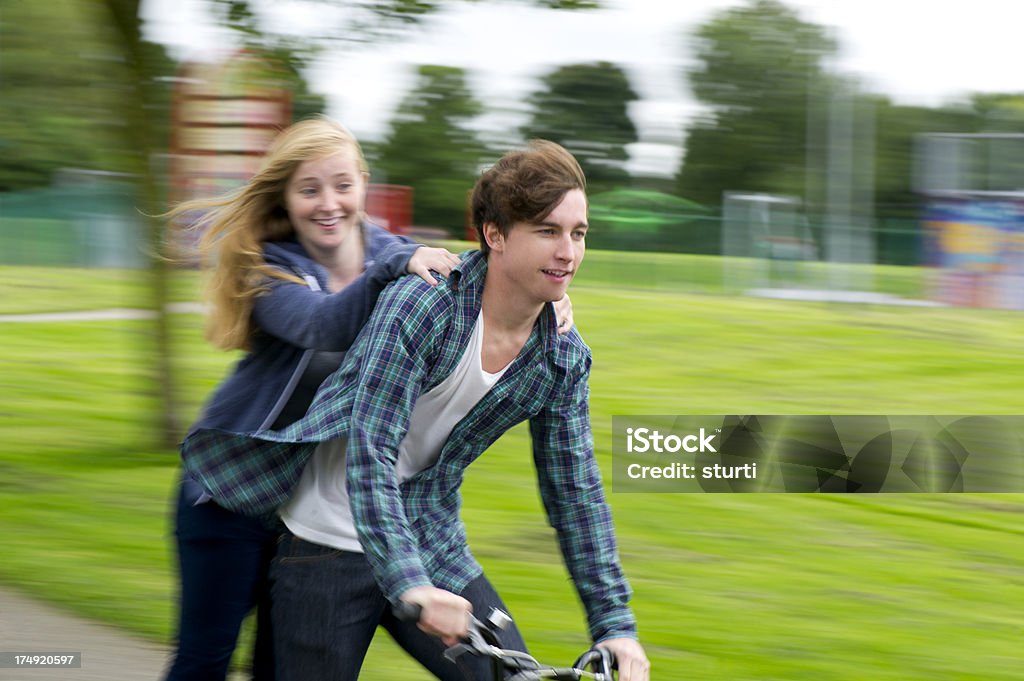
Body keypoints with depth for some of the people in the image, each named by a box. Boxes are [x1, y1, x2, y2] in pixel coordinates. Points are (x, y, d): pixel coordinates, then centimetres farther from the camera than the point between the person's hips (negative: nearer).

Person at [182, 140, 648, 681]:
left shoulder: (565, 359, -3)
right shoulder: (419, 307, -21)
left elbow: (575, 494, 4)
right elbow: (370, 452, -29)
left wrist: (615, 624, -3)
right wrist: (409, 584, -40)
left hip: (436, 551, 5)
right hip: (334, 548, -5)